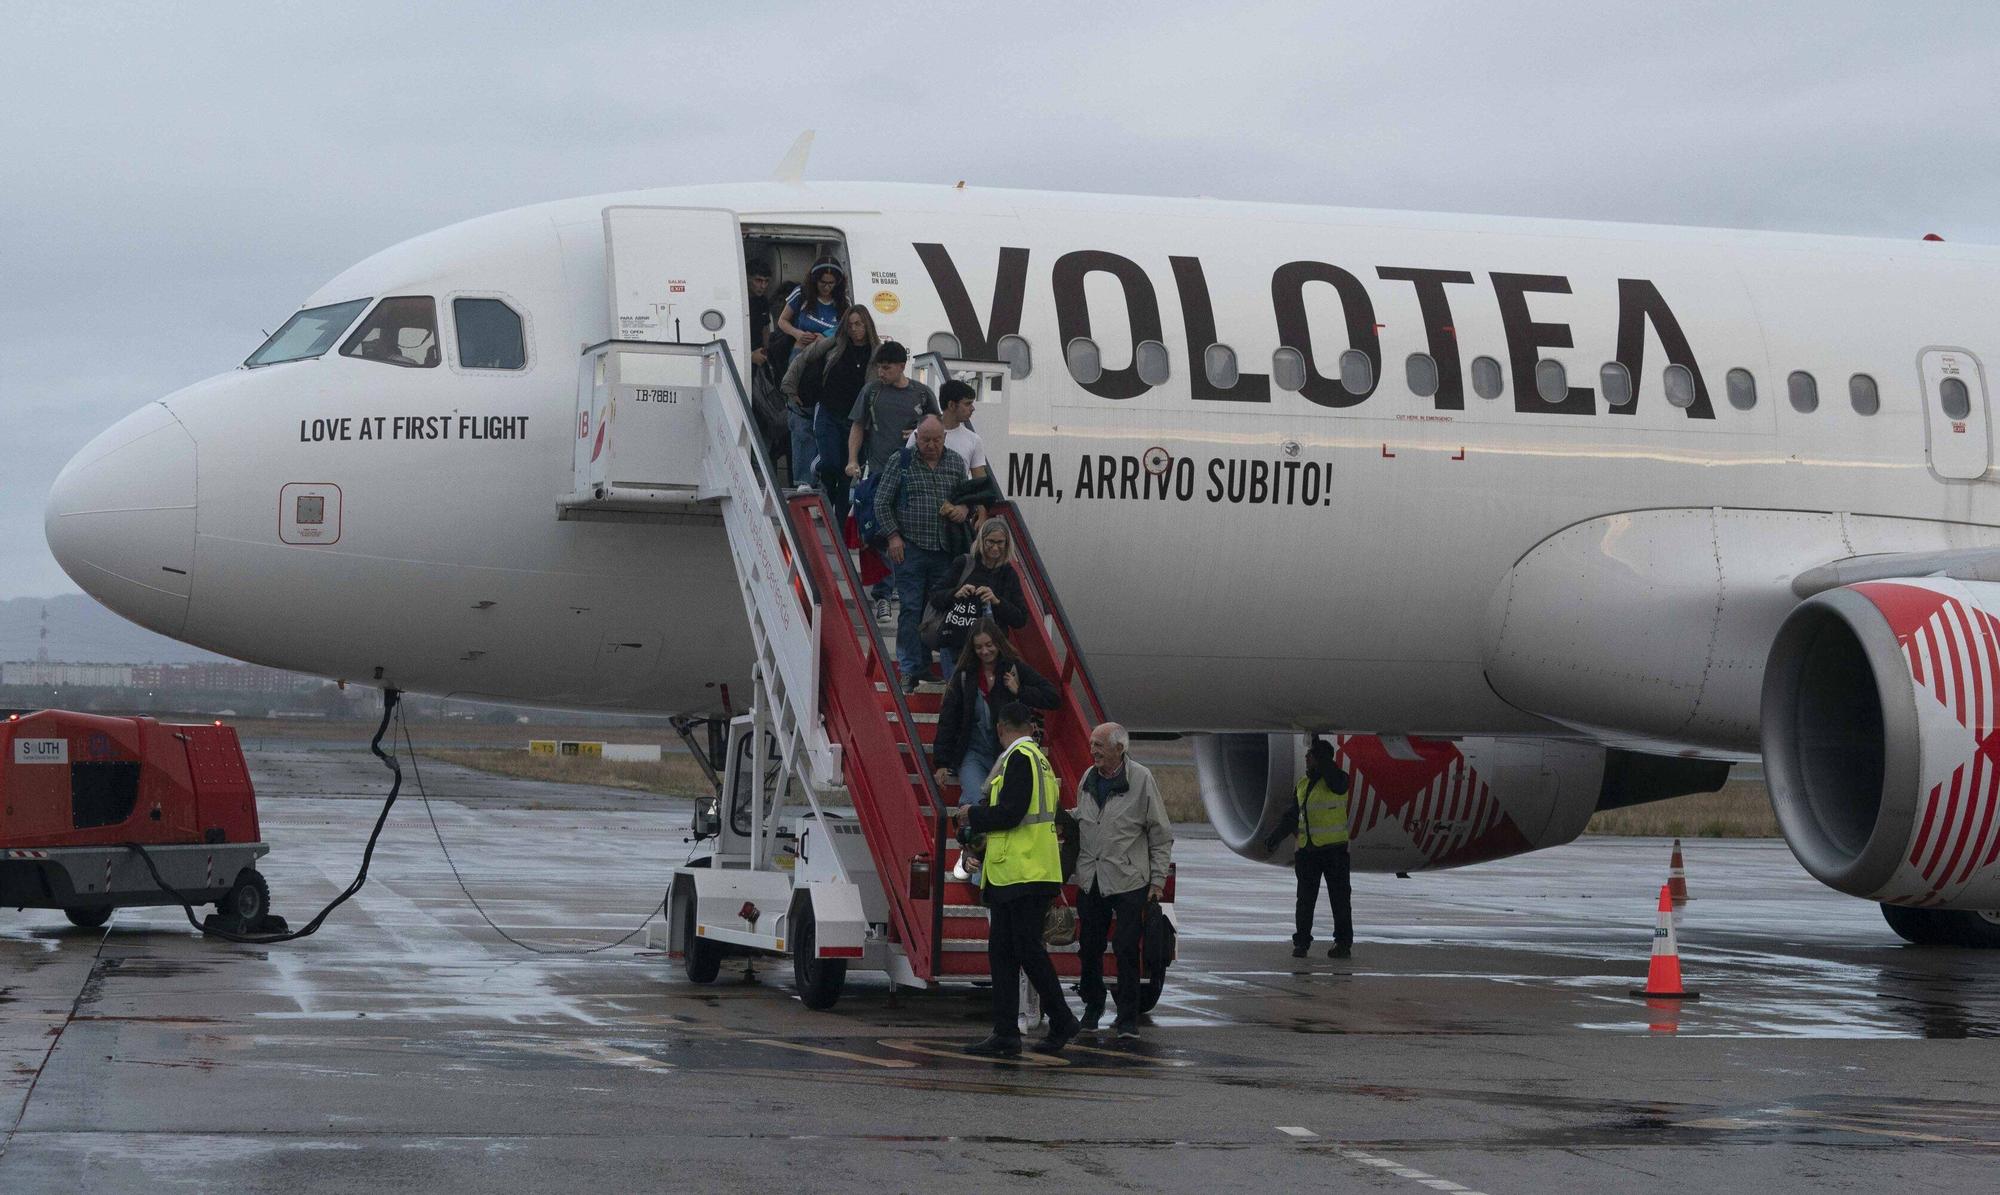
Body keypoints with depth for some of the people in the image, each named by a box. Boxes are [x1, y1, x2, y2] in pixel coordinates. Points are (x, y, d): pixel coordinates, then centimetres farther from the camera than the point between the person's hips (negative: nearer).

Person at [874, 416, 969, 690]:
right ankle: (911, 670, 0)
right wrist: (893, 536, -7)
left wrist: (964, 509, -3)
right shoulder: (900, 462, -1)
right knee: (910, 609, -4)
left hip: (944, 550, 3)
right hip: (910, 547, -3)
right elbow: (881, 502, 1)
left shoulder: (956, 463, 8)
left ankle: (924, 665, 15)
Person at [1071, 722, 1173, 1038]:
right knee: (1089, 947, 9)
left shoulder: (1141, 779, -7)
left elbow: (1161, 835, -3)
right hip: (1090, 881, 5)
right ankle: (1093, 1006, 26)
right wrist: (1077, 871, 15)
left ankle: (1128, 1017, 2)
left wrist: (1158, 880, -6)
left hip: (1128, 881, -5)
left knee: (1127, 950, -6)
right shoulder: (1088, 779, 9)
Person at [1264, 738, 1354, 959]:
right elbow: (1292, 817, 16)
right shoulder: (1301, 786, 14)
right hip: (1307, 850, 6)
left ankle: (1343, 943, 5)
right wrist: (1275, 837, 4)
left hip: (1334, 849, -6)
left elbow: (1333, 776, -30)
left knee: (1339, 899, -1)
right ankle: (1301, 943, 13)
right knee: (1305, 899, 7)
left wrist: (1319, 753, -27)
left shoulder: (1337, 781, -4)